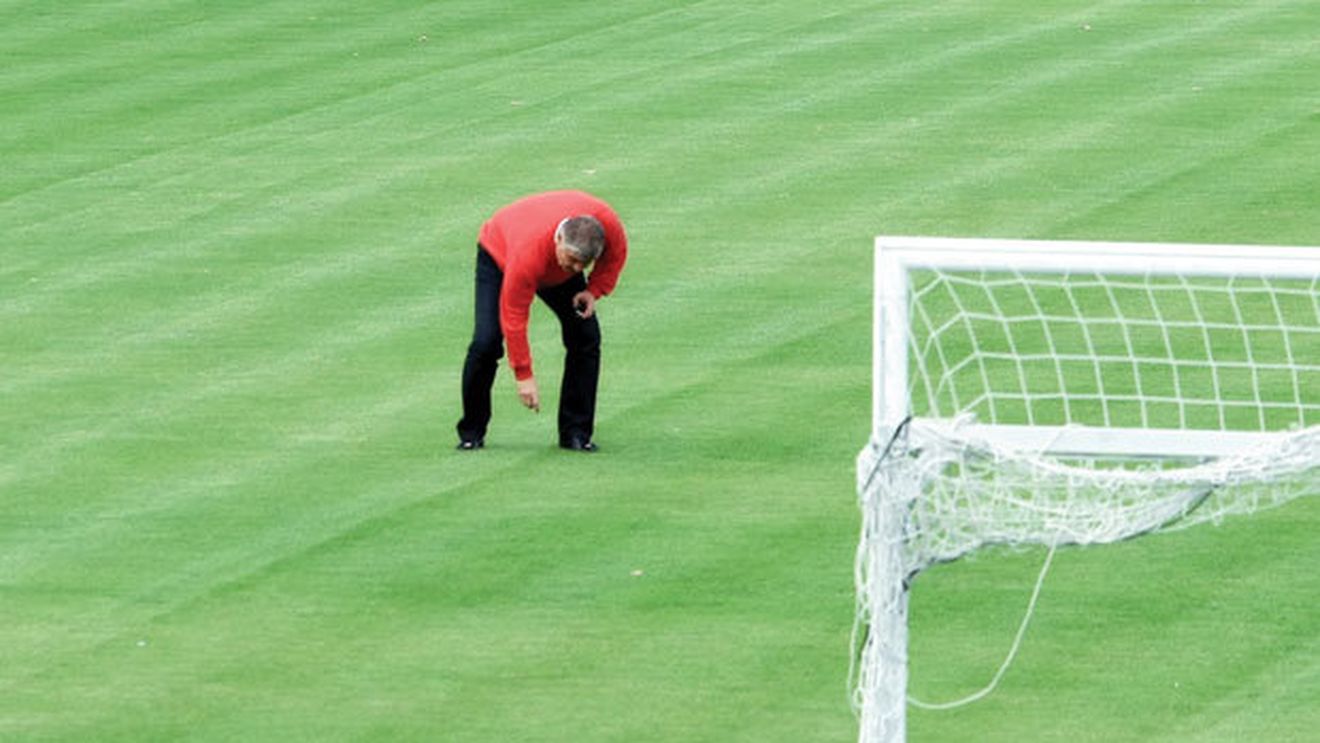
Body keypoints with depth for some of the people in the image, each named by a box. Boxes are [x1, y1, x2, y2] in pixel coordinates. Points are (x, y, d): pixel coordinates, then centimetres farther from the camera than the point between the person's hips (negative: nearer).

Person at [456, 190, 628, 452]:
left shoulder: (608, 223, -36)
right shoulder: (529, 251, -46)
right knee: (486, 341, -20)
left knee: (586, 337, -10)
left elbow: (617, 253, -7)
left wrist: (594, 290, -19)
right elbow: (514, 317, -37)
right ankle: (471, 432, -3)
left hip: (556, 271, 4)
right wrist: (524, 375, -33)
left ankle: (576, 433, -1)